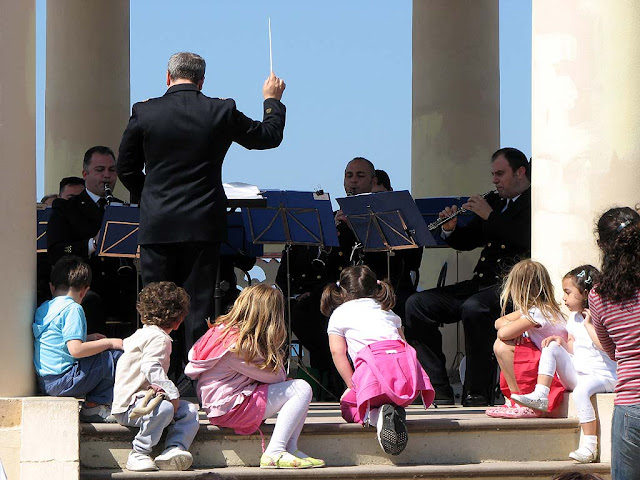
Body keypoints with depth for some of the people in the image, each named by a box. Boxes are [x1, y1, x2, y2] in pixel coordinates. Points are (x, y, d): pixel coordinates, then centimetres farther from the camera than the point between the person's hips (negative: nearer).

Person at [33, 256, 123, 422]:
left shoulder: (42, 309, 14)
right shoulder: (72, 309, -11)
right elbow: (75, 350, -21)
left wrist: (87, 338, 28)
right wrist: (110, 343, -10)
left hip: (43, 384, 9)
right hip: (62, 382, -9)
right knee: (118, 355, -7)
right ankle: (95, 406, -4)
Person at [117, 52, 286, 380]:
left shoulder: (144, 113, -4)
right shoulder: (222, 112, -3)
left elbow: (126, 168, 5)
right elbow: (269, 136, 12)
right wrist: (272, 100, 30)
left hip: (157, 226, 0)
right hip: (204, 225, 0)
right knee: (199, 304, 4)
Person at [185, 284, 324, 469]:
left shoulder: (222, 329, 7)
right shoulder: (240, 346, -21)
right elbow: (276, 377, -12)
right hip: (229, 409, -10)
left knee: (299, 388, 10)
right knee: (302, 389, -13)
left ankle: (290, 449, 2)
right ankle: (274, 454, -17)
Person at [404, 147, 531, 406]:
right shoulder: (493, 201, 22)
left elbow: (526, 239, -20)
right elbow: (466, 241, 26)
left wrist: (489, 216, -14)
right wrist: (450, 229, 5)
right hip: (482, 283, 9)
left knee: (473, 308, -37)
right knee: (417, 304, -5)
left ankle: (477, 392, -23)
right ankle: (439, 390, -9)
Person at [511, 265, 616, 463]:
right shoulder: (575, 318, 16)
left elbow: (605, 346, -24)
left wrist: (588, 324, -18)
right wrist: (562, 341, -1)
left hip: (602, 376, -7)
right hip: (575, 375, 7)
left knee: (581, 390, -38)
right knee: (552, 346, -8)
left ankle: (589, 445, -37)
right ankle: (540, 396, -17)